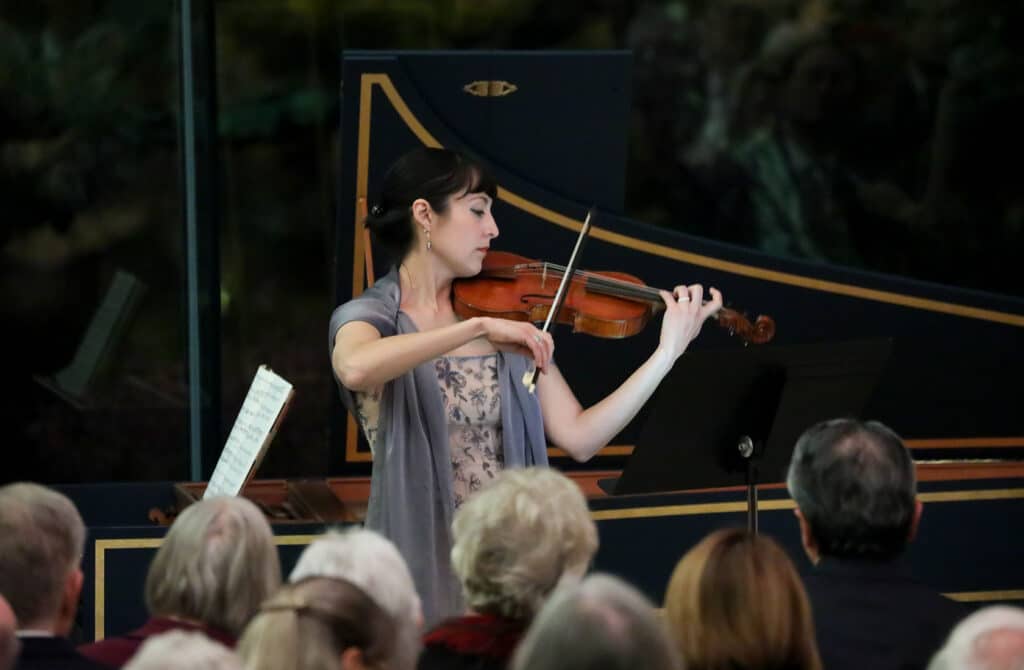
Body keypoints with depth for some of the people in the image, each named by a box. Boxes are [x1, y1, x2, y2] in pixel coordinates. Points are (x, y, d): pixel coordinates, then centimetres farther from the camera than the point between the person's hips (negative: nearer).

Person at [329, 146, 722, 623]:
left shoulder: (510, 318, 10)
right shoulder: (367, 316, -1)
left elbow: (579, 437, 2)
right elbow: (355, 369, -27)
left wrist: (668, 351, -4)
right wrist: (478, 328, -28)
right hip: (419, 561, -4)